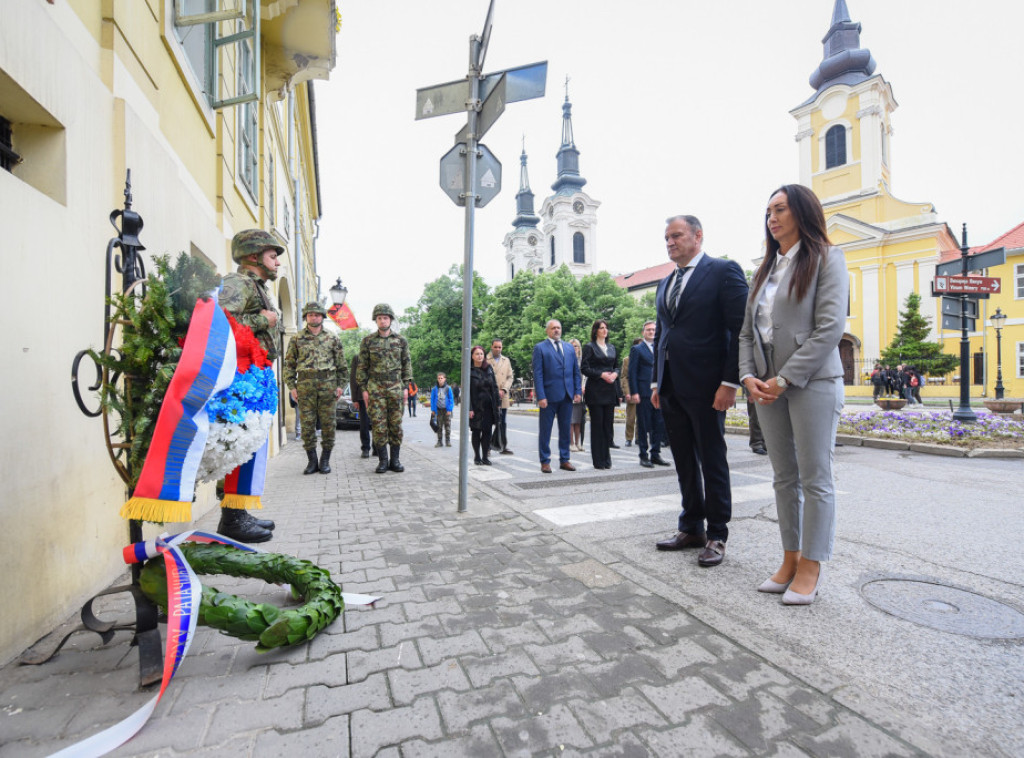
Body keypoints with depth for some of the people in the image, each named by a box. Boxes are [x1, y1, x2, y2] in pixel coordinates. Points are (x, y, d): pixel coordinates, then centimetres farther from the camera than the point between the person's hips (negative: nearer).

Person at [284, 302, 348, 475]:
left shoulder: (332, 339, 9)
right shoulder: (297, 339, 9)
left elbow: (342, 365, 10)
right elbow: (289, 364, 9)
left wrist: (340, 385, 3)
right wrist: (291, 386, 1)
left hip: (328, 386, 0)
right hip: (305, 386, 0)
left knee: (328, 424, 1)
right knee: (307, 425, 2)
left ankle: (325, 460, 12)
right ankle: (312, 461, 13)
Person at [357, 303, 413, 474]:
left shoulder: (401, 340, 7)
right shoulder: (367, 341, 4)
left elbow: (407, 364, 9)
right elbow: (363, 367, 5)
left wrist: (406, 387, 3)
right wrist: (364, 389, 0)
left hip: (396, 388, 1)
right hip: (375, 388, -1)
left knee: (396, 424, 3)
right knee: (378, 425, -2)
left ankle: (395, 460, 11)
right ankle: (382, 460, 7)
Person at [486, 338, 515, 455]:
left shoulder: (506, 360, 15)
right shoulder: (485, 360, 0)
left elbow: (510, 377, 11)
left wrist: (503, 390, -5)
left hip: (503, 397, 4)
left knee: (503, 423, 6)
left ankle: (503, 446, 12)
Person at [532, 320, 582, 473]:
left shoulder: (569, 347, 14)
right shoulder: (540, 348, 0)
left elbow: (576, 371, 15)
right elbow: (537, 374, -6)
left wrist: (578, 391, 4)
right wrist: (541, 396, -13)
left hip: (567, 395, 5)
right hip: (549, 395, -4)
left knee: (565, 430, 10)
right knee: (545, 430, 3)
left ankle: (564, 460, 20)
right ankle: (545, 461, 12)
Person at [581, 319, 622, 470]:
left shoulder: (612, 347, 17)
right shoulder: (589, 347, -1)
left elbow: (617, 366, 20)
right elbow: (584, 368, -7)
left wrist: (615, 374, -2)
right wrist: (601, 374, -16)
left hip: (610, 390, 5)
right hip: (595, 390, -5)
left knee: (608, 424, 6)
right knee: (597, 425, -2)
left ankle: (606, 458, 15)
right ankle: (598, 460, 6)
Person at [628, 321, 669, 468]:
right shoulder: (637, 349, 1)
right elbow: (632, 372, -4)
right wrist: (634, 392, -12)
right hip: (644, 393, -5)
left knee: (659, 425, 6)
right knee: (644, 426, 1)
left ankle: (655, 454, 17)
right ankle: (644, 456, 9)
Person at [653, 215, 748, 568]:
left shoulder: (724, 271, -4)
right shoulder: (665, 284, 17)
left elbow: (740, 329, -10)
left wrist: (730, 382, -16)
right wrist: (657, 382, 15)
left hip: (705, 386, -7)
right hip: (672, 388, 7)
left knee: (712, 462, 4)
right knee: (684, 462, 13)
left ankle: (716, 536, 18)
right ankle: (692, 528, 27)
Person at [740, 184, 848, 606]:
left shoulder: (826, 258, 0)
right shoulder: (765, 270, 18)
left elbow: (830, 327, -11)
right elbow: (747, 331, 15)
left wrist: (784, 379, -15)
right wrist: (749, 376, -1)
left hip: (811, 382, -6)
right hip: (768, 385, 6)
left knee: (815, 478, 2)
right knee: (784, 478, 10)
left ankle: (810, 568, 12)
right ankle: (790, 560, 20)